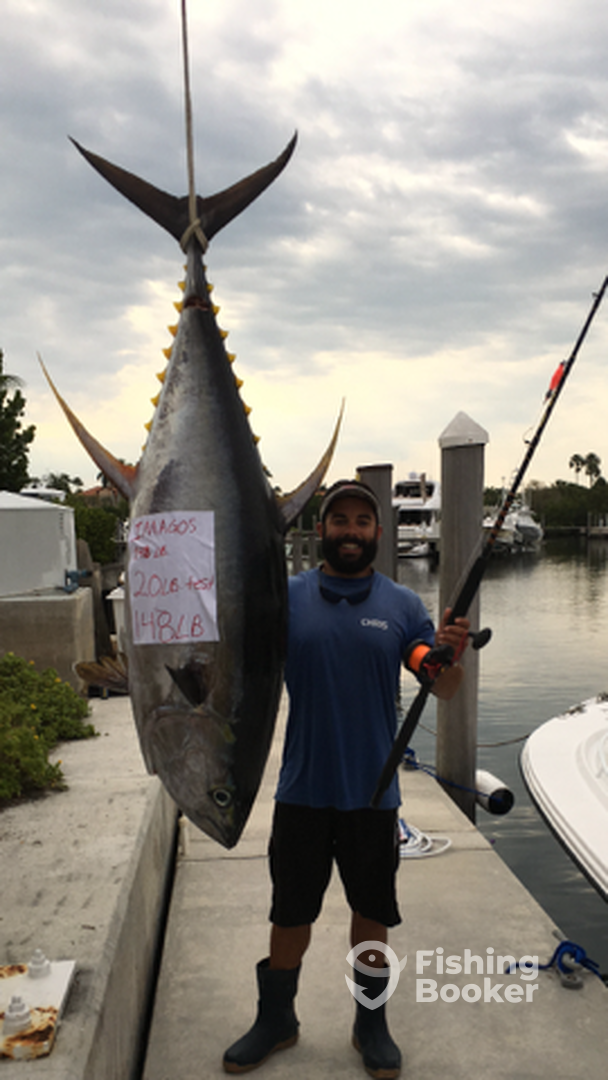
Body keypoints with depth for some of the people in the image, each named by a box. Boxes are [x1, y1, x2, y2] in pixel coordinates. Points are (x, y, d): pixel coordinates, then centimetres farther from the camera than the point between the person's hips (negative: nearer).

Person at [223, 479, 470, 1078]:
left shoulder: (402, 605, -1)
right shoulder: (286, 597, -1)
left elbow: (442, 687, -8)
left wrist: (449, 654, -30)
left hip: (373, 792, 0)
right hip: (302, 790, 0)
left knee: (371, 912, 15)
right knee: (290, 912, 15)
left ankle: (371, 1024, 37)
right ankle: (275, 1019, 37)